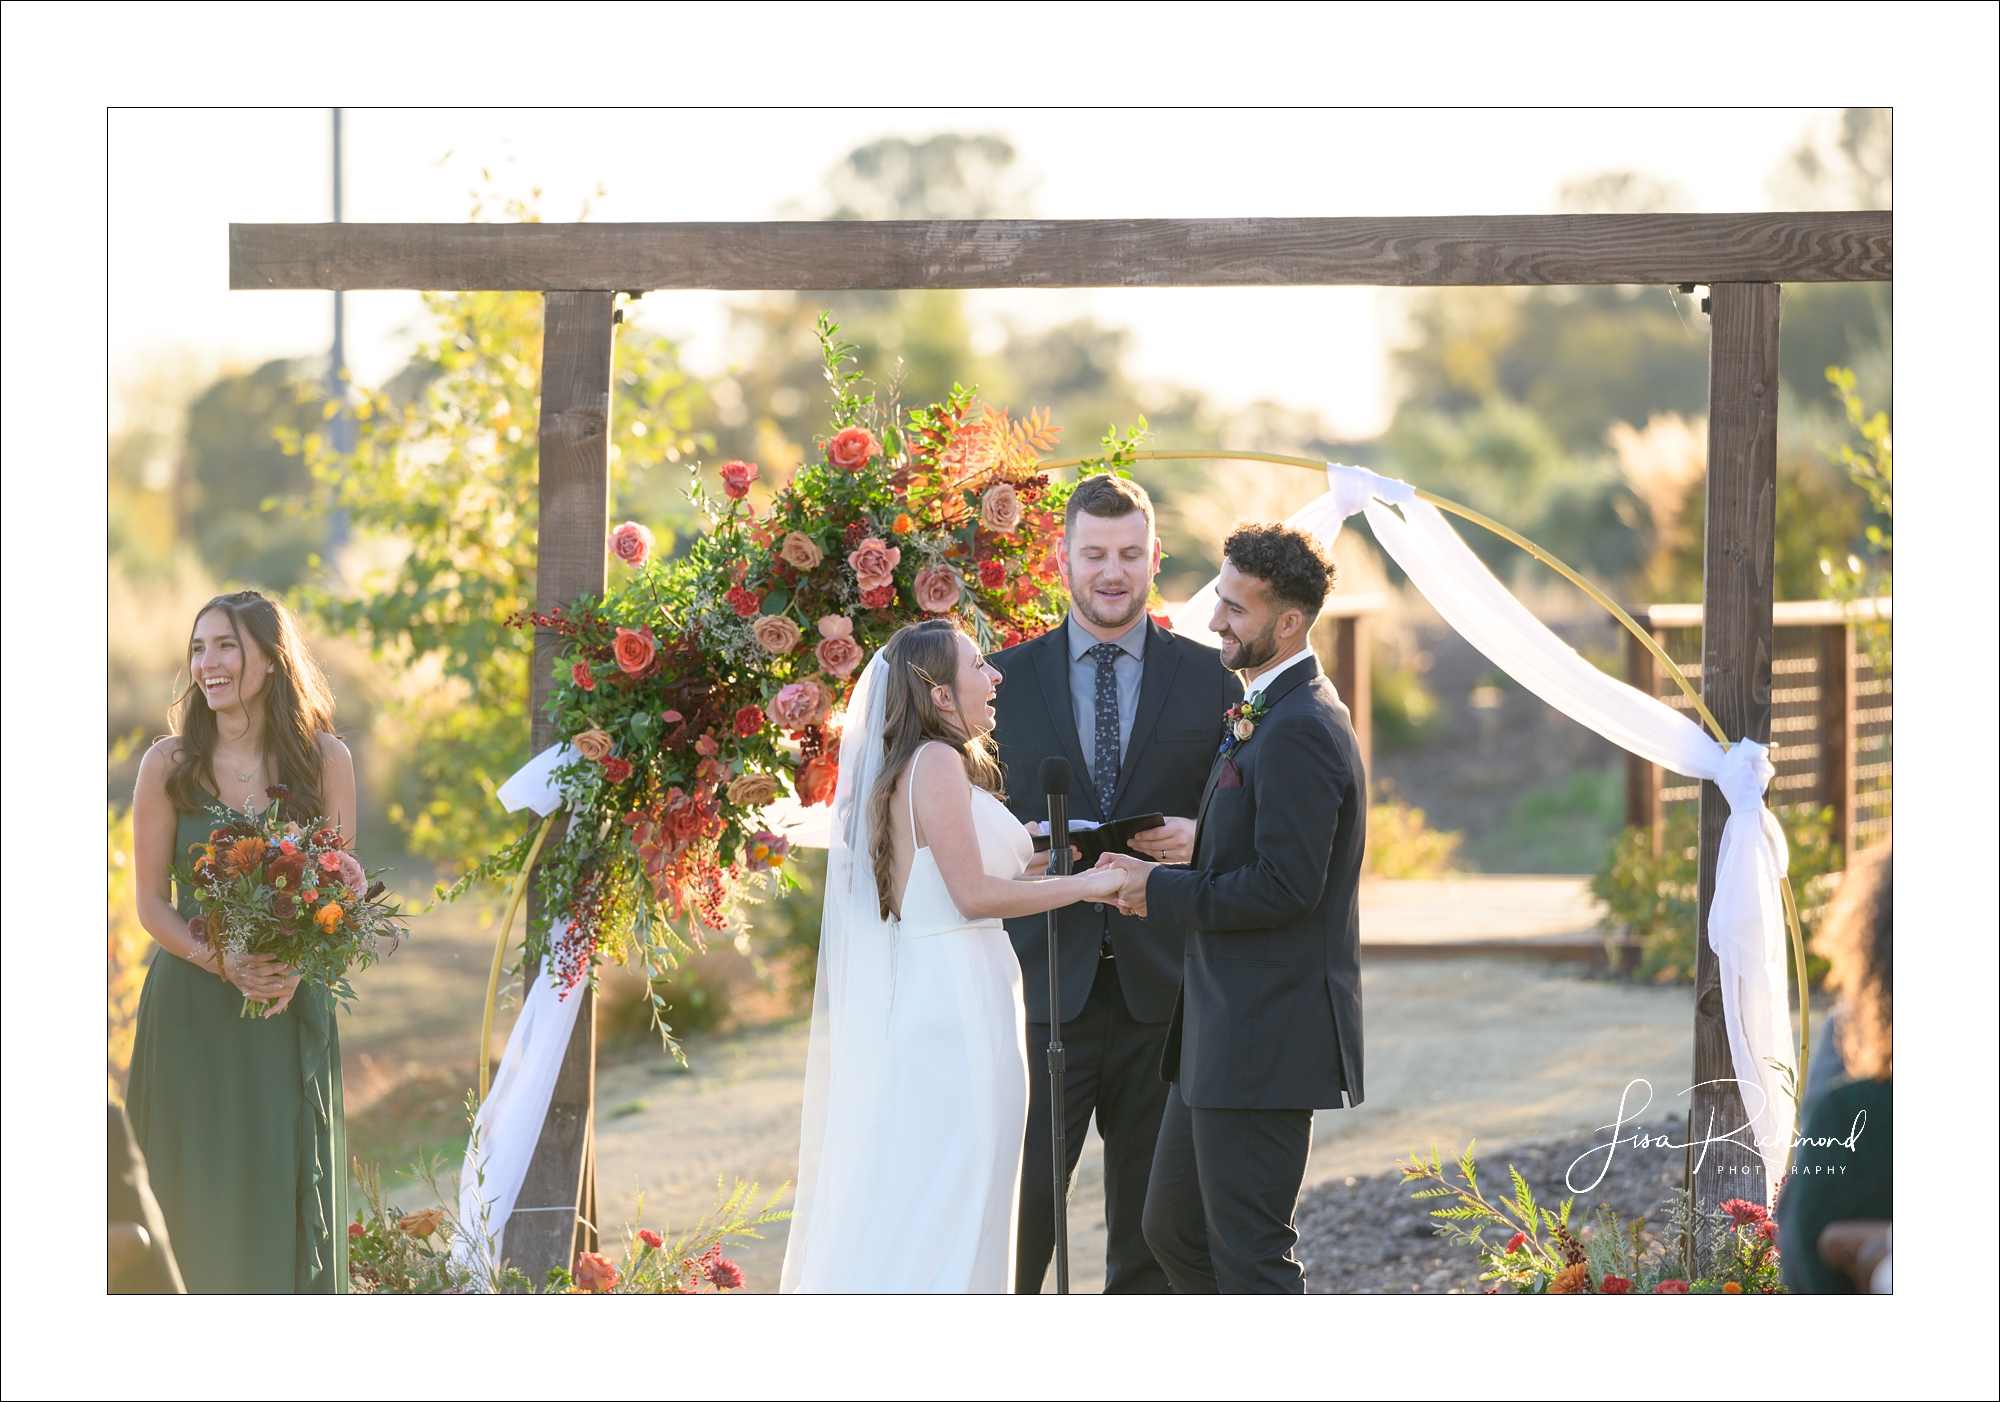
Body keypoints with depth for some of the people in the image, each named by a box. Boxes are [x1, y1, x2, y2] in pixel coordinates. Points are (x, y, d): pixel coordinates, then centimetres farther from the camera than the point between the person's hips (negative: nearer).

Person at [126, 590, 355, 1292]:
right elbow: (152, 904, 1)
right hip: (190, 1007, -1)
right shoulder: (167, 765, 0)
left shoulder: (325, 760, 2)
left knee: (284, 1200, 1)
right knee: (195, 1202, 0)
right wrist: (224, 963, -16)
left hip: (293, 1010, 1)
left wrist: (295, 969, -15)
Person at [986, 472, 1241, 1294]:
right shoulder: (1006, 678, 7)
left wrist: (1200, 839, -13)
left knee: (1153, 1217, 7)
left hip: (1162, 987, 1)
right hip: (1044, 981, -1)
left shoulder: (1211, 680, 7)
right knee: (1018, 1200, -5)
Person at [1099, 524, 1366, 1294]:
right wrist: (1178, 854, 5)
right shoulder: (1264, 716, 15)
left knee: (1250, 1254, -3)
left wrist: (1161, 891, -15)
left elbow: (1285, 885, -24)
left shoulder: (1298, 731, -18)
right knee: (1173, 1228, 17)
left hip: (1264, 1043, -11)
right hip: (1222, 1036, 11)